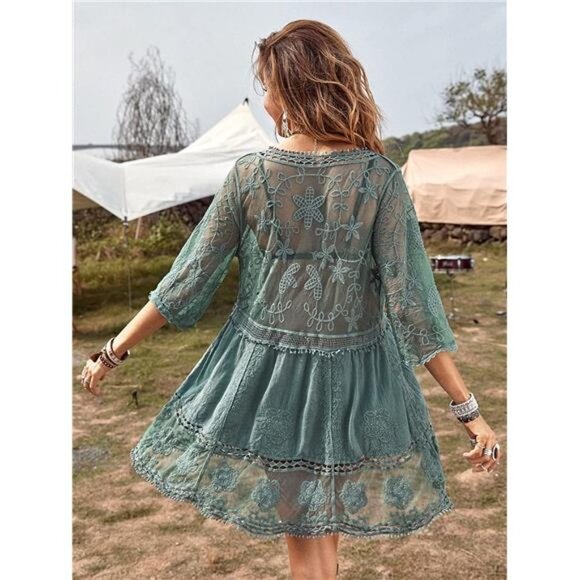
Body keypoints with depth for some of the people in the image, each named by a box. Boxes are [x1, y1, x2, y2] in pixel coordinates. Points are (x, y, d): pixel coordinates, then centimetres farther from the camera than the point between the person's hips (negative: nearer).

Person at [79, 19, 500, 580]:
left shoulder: (249, 173, -10)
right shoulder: (378, 175, -11)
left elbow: (189, 280, -5)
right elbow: (409, 301, -14)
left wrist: (114, 351, 9)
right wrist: (467, 407, -7)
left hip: (265, 368, 0)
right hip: (352, 374, 0)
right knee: (327, 525, 22)